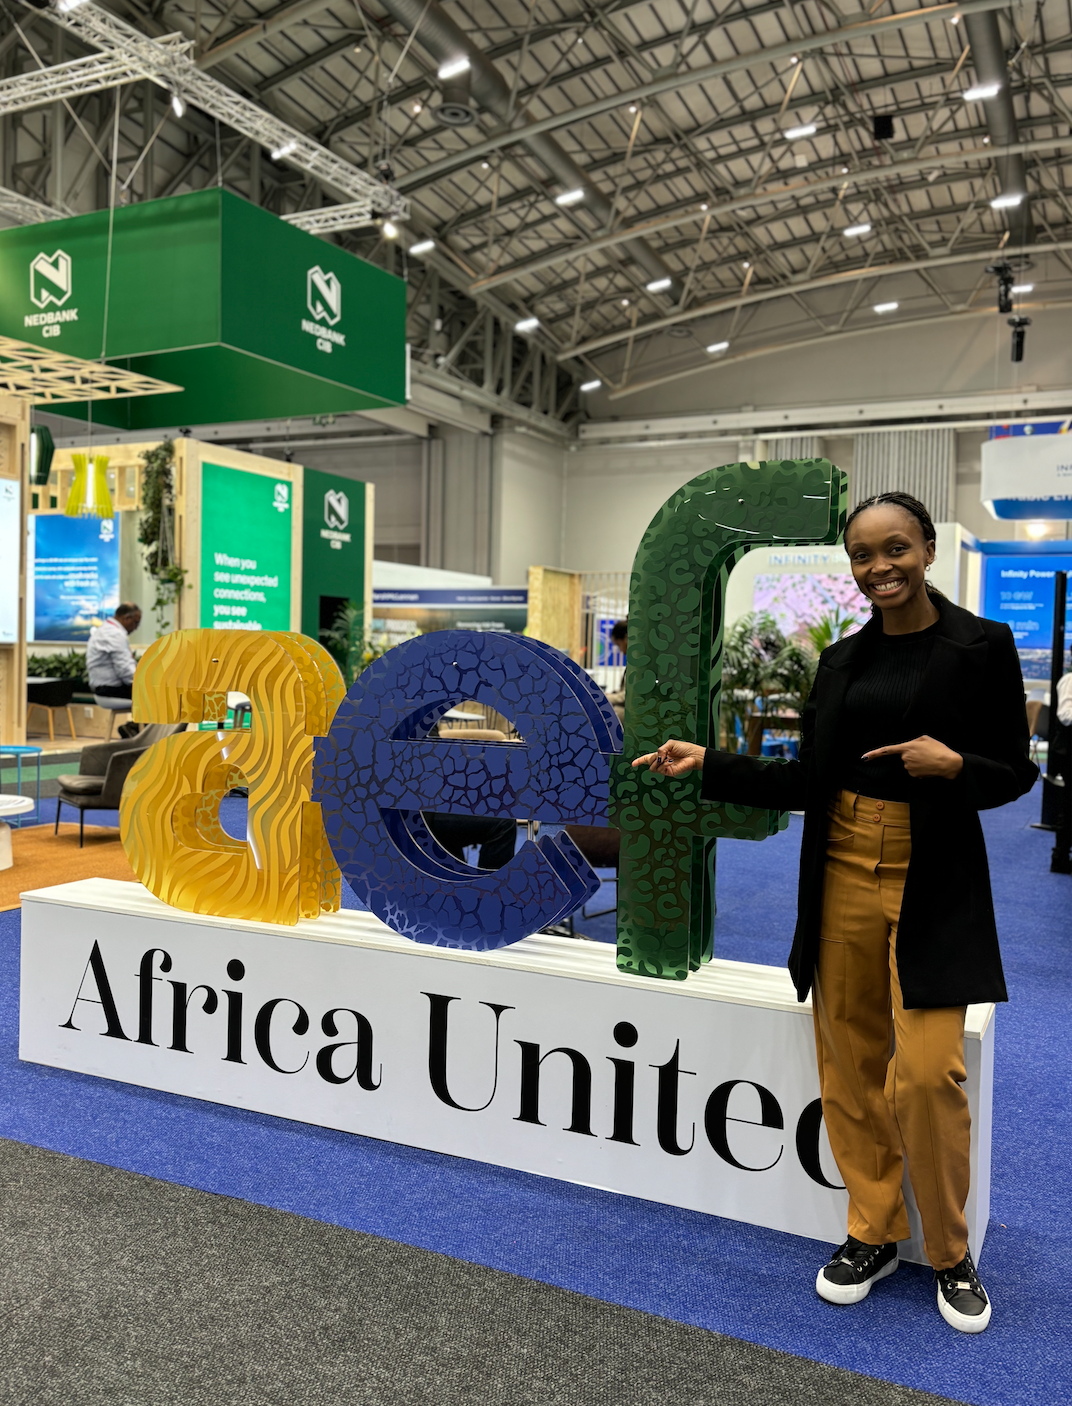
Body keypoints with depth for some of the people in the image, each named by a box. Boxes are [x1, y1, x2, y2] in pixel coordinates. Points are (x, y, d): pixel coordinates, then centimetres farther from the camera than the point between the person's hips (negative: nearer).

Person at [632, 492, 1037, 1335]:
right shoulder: (842, 660, 10)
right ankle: (873, 1234, 27)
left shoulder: (981, 646, -4)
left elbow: (1015, 773, 0)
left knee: (925, 1073, -7)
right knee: (849, 1063, 8)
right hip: (842, 871, 4)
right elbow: (808, 781, 10)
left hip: (931, 884, -4)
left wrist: (955, 766, -20)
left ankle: (950, 1253, 18)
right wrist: (707, 765, 4)